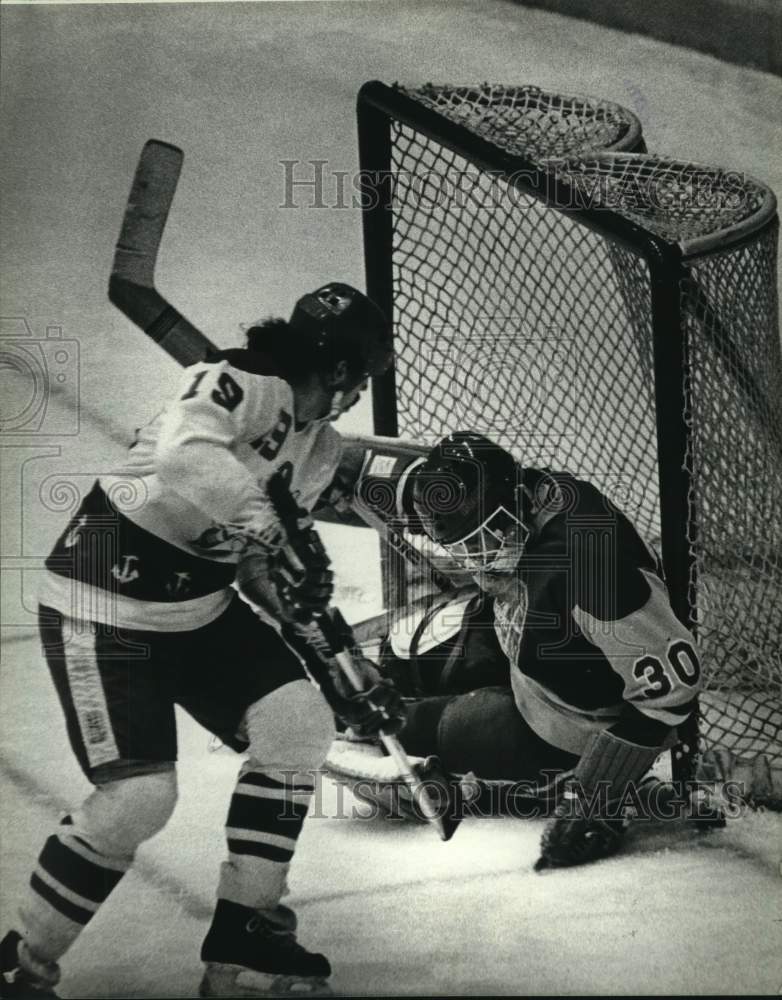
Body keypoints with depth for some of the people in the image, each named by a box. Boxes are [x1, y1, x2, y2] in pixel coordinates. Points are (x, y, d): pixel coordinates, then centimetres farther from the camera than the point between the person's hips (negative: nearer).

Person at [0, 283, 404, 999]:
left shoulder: (321, 446, 9)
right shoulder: (242, 380, -18)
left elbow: (291, 577, 13)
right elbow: (183, 453, -40)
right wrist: (266, 528, -43)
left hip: (203, 606, 9)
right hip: (106, 600, -9)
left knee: (301, 723, -3)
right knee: (140, 795, -15)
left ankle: (242, 937, 9)